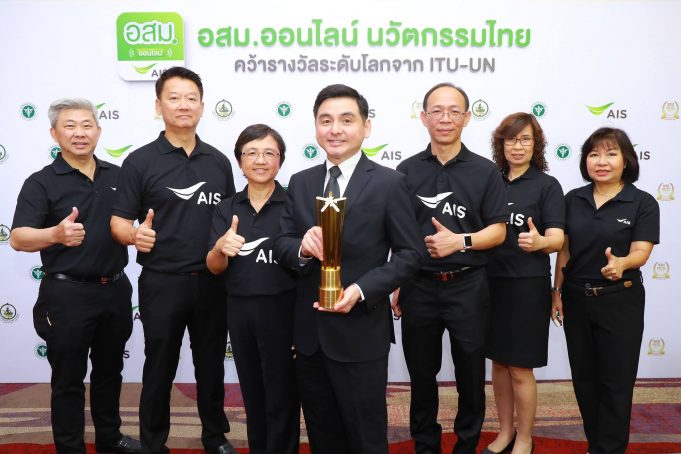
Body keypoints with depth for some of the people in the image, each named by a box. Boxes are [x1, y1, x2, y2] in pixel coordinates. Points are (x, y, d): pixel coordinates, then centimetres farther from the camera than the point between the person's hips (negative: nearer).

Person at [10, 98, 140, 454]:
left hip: (115, 290, 5)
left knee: (109, 372, 19)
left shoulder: (118, 175, 5)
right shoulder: (41, 182, -8)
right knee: (68, 380, 8)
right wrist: (56, 234, -38)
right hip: (67, 294, -4)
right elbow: (18, 238, -20)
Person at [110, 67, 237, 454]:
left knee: (211, 366, 16)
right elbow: (118, 222, -6)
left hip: (212, 281, 3)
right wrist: (136, 235, -27)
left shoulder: (219, 162, 6)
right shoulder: (140, 161, -5)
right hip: (162, 282, -3)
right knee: (160, 369, 10)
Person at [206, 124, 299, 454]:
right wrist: (221, 248, -22)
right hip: (239, 309, 4)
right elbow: (214, 268, -2)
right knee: (252, 393, 20)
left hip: (282, 308, -4)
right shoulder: (227, 209, 4)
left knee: (281, 395, 7)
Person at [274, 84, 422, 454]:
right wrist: (302, 247, -19)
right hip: (308, 332, 5)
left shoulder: (389, 182, -6)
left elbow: (408, 254, -8)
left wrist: (362, 290, -21)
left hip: (360, 331, -4)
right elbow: (281, 245, 5)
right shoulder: (300, 183, 7)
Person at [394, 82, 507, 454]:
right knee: (421, 375, 13)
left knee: (471, 374, 12)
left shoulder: (485, 171, -1)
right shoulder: (407, 170, 2)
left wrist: (461, 241, -20)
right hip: (418, 286, 1)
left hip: (467, 286, -1)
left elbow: (498, 231, -2)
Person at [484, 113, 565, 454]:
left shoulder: (547, 185, -6)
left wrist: (539, 241, -35)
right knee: (498, 363, 14)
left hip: (528, 285, -4)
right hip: (491, 283, 4)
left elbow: (558, 239, -14)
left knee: (520, 369, 3)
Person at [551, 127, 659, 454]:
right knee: (584, 377, 13)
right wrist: (557, 291, 4)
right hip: (576, 299, 4)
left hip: (620, 302, -4)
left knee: (616, 379, 5)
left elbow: (640, 252, -15)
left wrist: (620, 263, -37)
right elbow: (564, 249, 7)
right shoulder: (573, 199, 3)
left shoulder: (643, 203, -7)